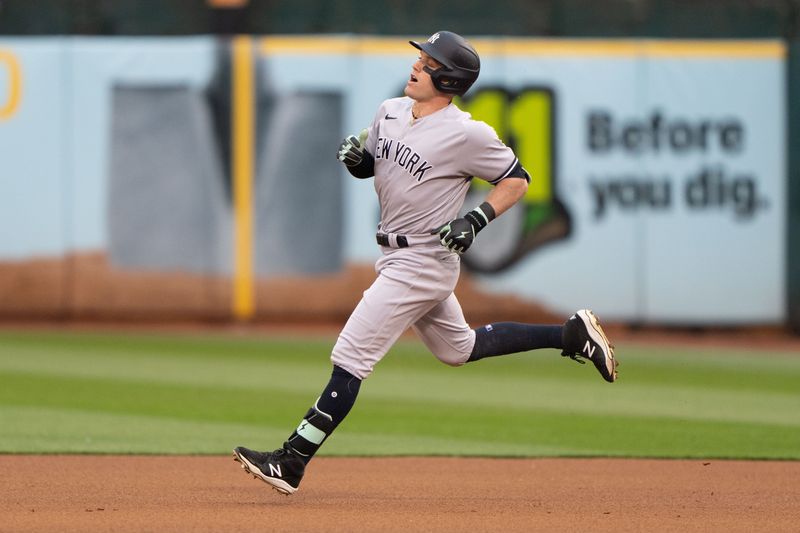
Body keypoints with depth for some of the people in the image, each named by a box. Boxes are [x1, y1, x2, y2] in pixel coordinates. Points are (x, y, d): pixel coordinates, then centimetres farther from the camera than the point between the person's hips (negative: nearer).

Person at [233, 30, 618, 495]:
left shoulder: (466, 134, -18)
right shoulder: (391, 112, 4)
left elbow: (517, 179, -8)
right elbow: (368, 165, 18)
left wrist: (476, 220, -20)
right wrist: (355, 156, -5)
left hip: (423, 262, -10)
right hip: (398, 258, 10)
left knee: (351, 357, -11)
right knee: (459, 349, 23)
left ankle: (291, 464, -10)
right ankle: (571, 334, 31)